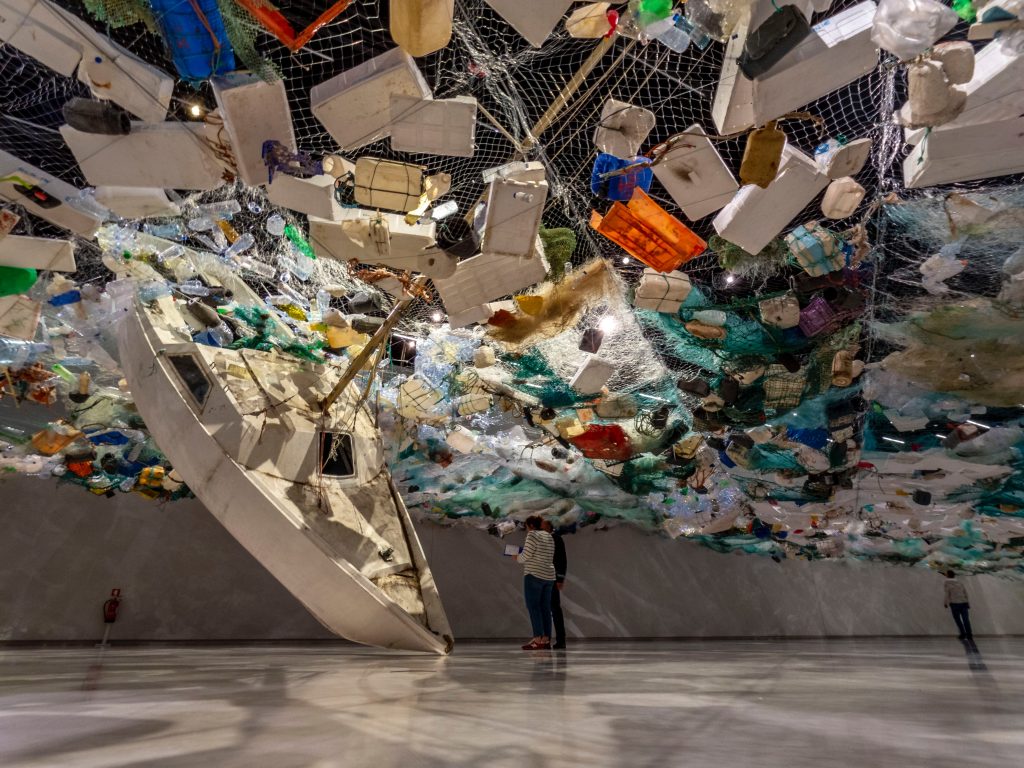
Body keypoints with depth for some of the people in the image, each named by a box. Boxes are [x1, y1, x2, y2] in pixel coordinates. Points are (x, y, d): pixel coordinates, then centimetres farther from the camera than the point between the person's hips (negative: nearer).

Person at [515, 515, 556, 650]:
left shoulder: (532, 535, -8)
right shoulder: (549, 536, 17)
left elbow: (525, 556, -13)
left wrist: (517, 557, 7)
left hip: (534, 575, -8)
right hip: (549, 576, 8)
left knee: (533, 606, -7)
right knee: (545, 607, 7)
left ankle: (538, 639, -12)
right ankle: (546, 640, 6)